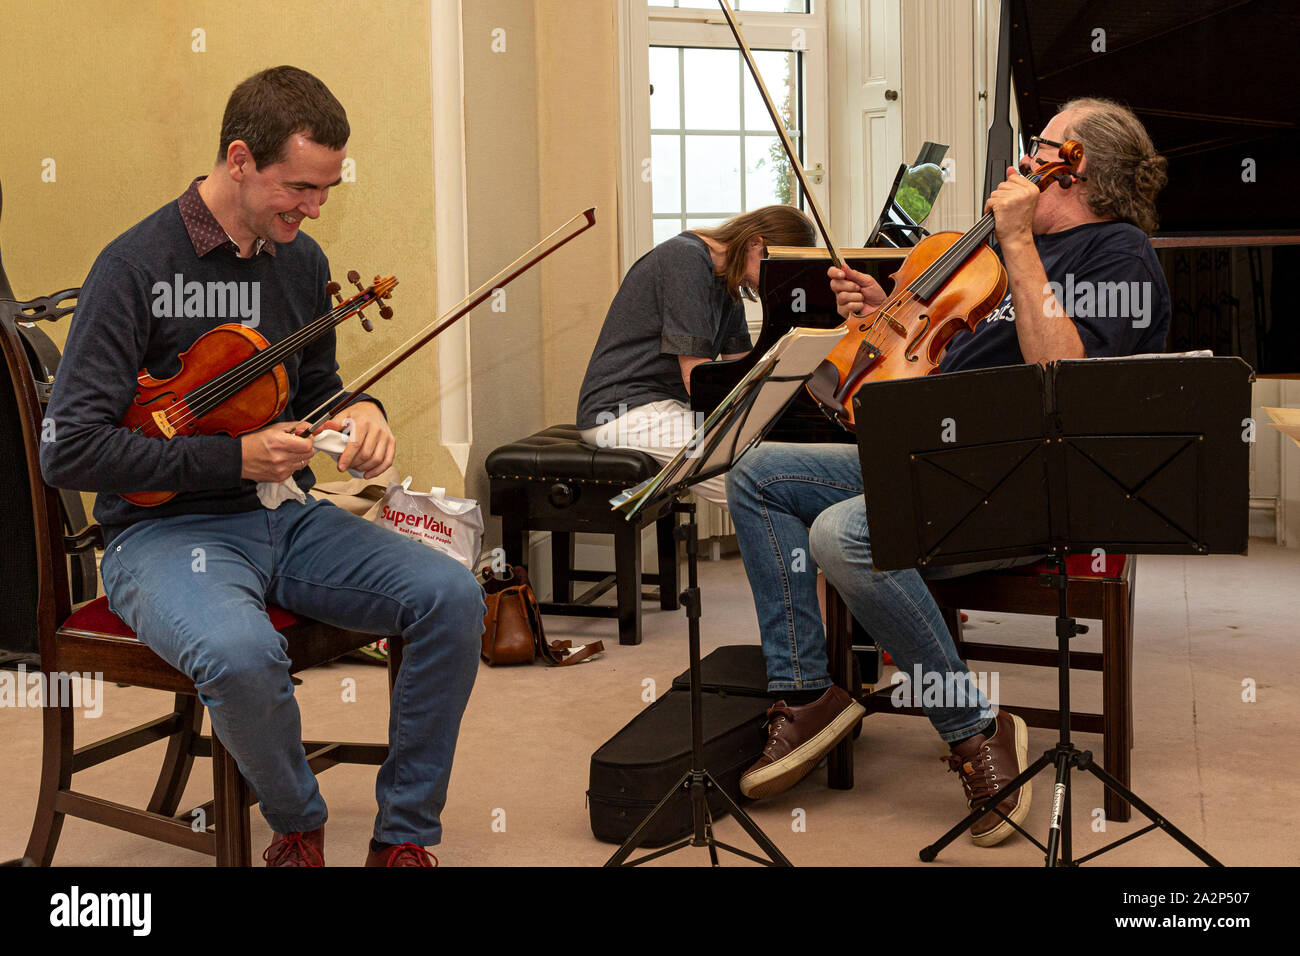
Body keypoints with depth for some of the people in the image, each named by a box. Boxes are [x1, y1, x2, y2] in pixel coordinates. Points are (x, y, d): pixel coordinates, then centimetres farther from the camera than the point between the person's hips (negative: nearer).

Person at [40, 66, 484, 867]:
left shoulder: (301, 260, 7)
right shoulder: (137, 266, -13)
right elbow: (70, 451, -15)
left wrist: (357, 411, -1)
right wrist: (230, 458, -19)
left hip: (286, 516, 6)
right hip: (167, 529, -6)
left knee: (452, 596, -16)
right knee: (242, 651, -38)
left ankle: (405, 836, 0)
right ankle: (298, 825, -5)